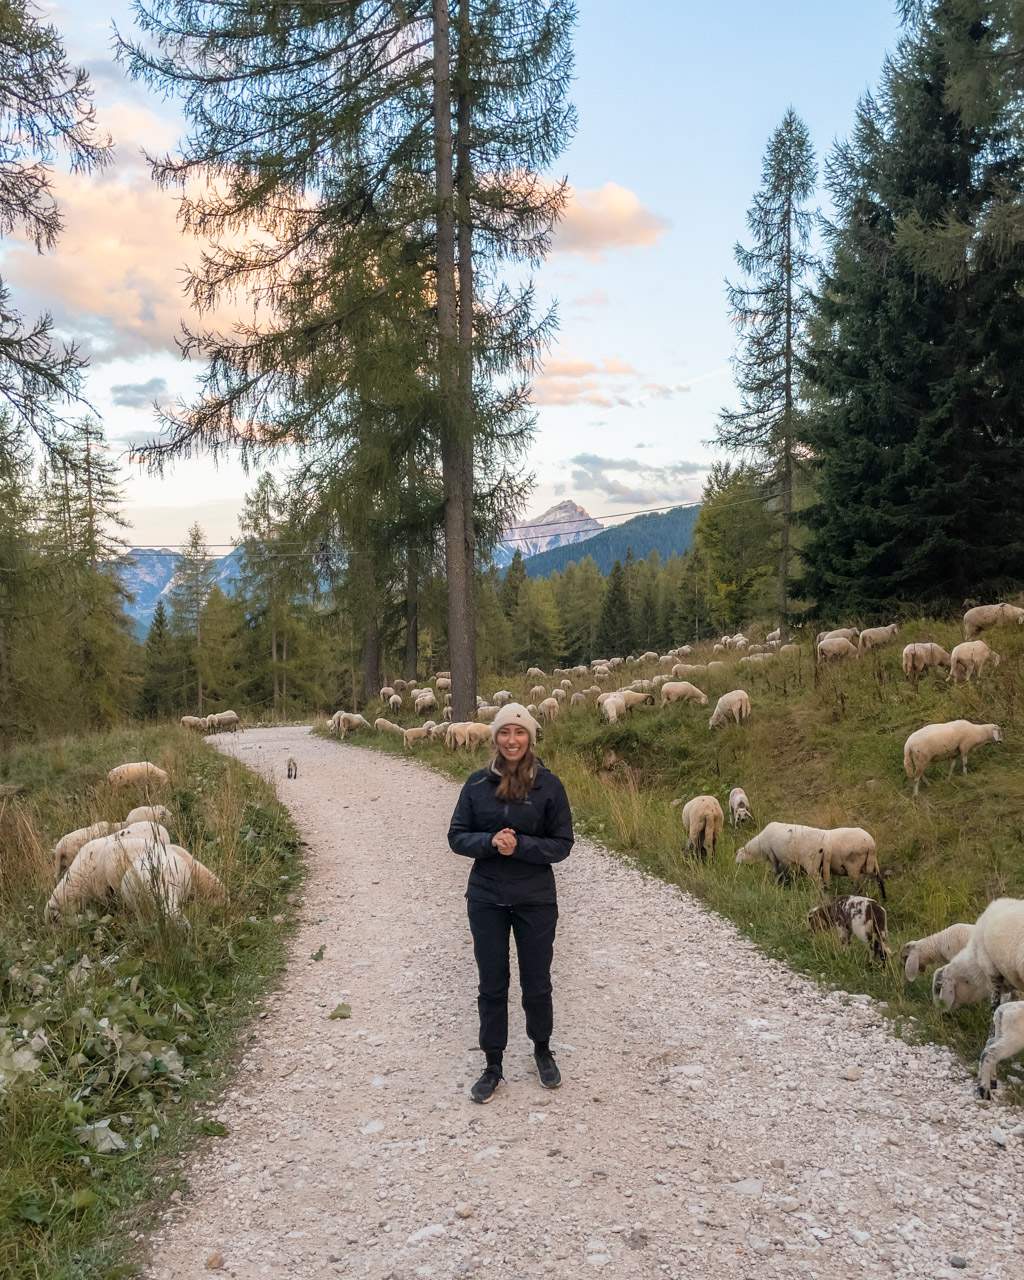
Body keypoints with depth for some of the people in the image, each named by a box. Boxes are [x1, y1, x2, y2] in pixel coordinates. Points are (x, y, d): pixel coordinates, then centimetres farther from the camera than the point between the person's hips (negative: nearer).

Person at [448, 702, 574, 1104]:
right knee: (492, 985, 10)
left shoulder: (548, 785, -8)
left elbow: (562, 844, -5)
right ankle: (493, 1066, 25)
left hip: (535, 900, -1)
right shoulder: (477, 783, -2)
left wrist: (520, 845, -21)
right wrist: (490, 842, -19)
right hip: (486, 900, 1)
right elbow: (457, 836, 0)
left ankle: (543, 1051, 37)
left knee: (536, 983, 13)